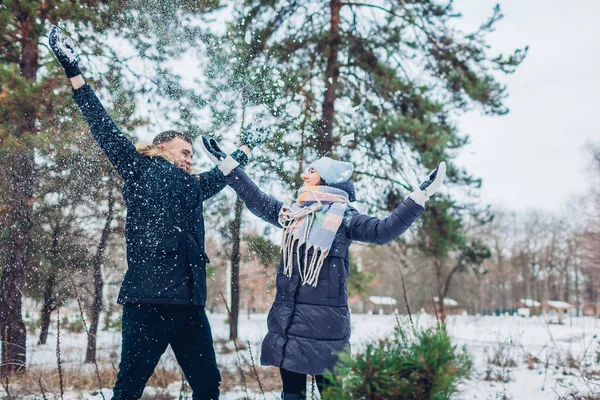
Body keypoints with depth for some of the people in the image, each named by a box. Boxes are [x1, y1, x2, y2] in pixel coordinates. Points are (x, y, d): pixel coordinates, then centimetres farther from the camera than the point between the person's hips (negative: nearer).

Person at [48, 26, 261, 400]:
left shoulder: (194, 186, 25)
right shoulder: (140, 168, 9)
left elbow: (223, 173, 44)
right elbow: (105, 128, 5)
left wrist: (246, 150, 57)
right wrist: (73, 71, 2)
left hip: (189, 301, 7)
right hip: (148, 297, -6)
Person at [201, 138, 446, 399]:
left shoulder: (343, 215, -2)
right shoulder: (292, 212, 13)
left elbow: (384, 230, -11)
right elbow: (257, 201, 20)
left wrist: (420, 195, -18)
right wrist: (226, 163, 22)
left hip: (325, 319, -5)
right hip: (286, 317, 5)